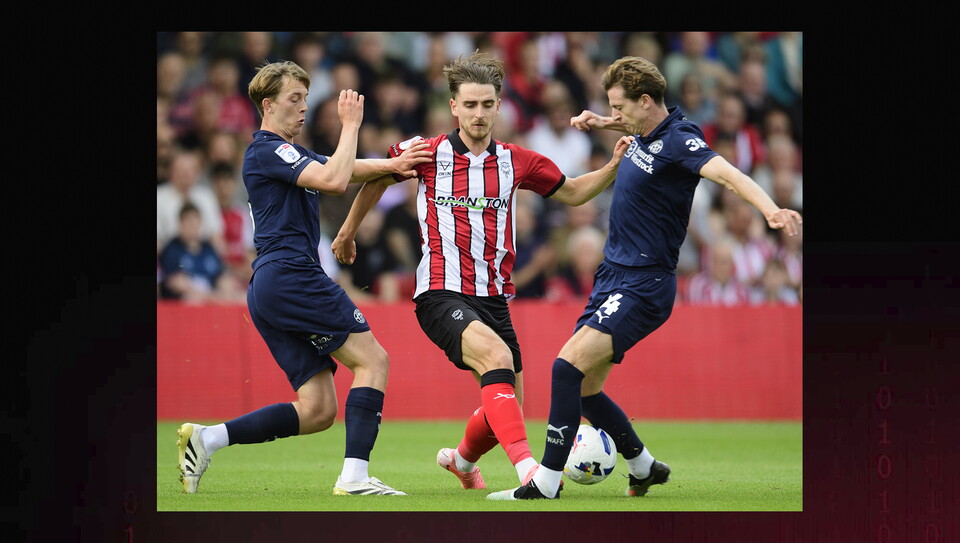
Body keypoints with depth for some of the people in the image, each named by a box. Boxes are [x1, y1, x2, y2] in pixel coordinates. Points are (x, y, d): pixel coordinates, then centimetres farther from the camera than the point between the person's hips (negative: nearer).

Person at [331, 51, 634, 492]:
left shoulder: (516, 162, 7)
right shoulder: (427, 153, -1)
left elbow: (572, 193, 20)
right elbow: (378, 178, 18)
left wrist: (614, 166, 5)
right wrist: (349, 230, 24)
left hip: (493, 298, 5)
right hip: (441, 294, -5)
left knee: (507, 409, 7)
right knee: (497, 356, -33)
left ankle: (462, 460, 41)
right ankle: (526, 468, -44)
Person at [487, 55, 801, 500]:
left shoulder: (678, 142, -19)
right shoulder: (647, 132, 8)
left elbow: (727, 173, -37)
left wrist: (770, 209, -53)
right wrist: (601, 124, 21)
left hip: (643, 284, -10)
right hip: (613, 275, 10)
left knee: (568, 366, -21)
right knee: (583, 388, 10)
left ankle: (547, 481, -16)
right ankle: (644, 467, 28)